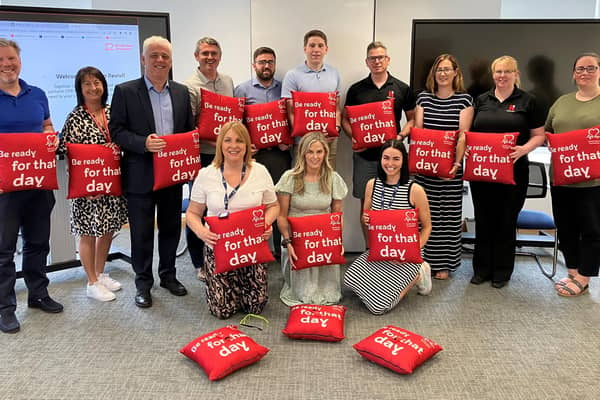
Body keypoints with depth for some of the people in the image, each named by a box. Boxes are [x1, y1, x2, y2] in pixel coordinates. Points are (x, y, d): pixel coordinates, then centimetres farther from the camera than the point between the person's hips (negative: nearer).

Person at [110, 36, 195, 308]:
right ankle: (143, 283, 21)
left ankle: (168, 275, 31)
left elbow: (190, 129, 13)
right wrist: (143, 143, -22)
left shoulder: (182, 92, 8)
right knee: (141, 231, 6)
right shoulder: (125, 91, -3)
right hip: (140, 176, -3)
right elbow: (116, 131, -6)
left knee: (171, 227, 13)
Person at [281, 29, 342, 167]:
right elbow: (290, 112, -5)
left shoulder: (334, 74, 12)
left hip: (330, 140, 4)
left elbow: (337, 107, 16)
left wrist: (337, 127, -3)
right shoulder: (293, 75, -2)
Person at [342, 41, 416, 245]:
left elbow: (412, 118, 11)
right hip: (364, 154, 1)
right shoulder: (356, 89, 7)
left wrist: (402, 135, -8)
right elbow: (345, 118, 11)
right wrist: (354, 137, -7)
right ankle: (369, 249, 17)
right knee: (366, 203, 5)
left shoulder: (402, 89, 6)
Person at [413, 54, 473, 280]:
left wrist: (457, 163, -16)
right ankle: (423, 260, 15)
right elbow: (417, 130, 6)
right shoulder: (424, 98, 10)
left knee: (448, 214, 3)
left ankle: (444, 263, 14)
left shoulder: (464, 100, 3)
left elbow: (463, 134, -4)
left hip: (450, 167, -2)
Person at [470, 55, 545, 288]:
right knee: (483, 219, 8)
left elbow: (539, 136, 1)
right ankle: (481, 269, 21)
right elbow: (470, 132, 14)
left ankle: (502, 272, 19)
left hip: (513, 170, -2)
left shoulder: (527, 102, 3)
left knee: (506, 221, 6)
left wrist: (524, 149, -18)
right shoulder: (481, 100, 10)